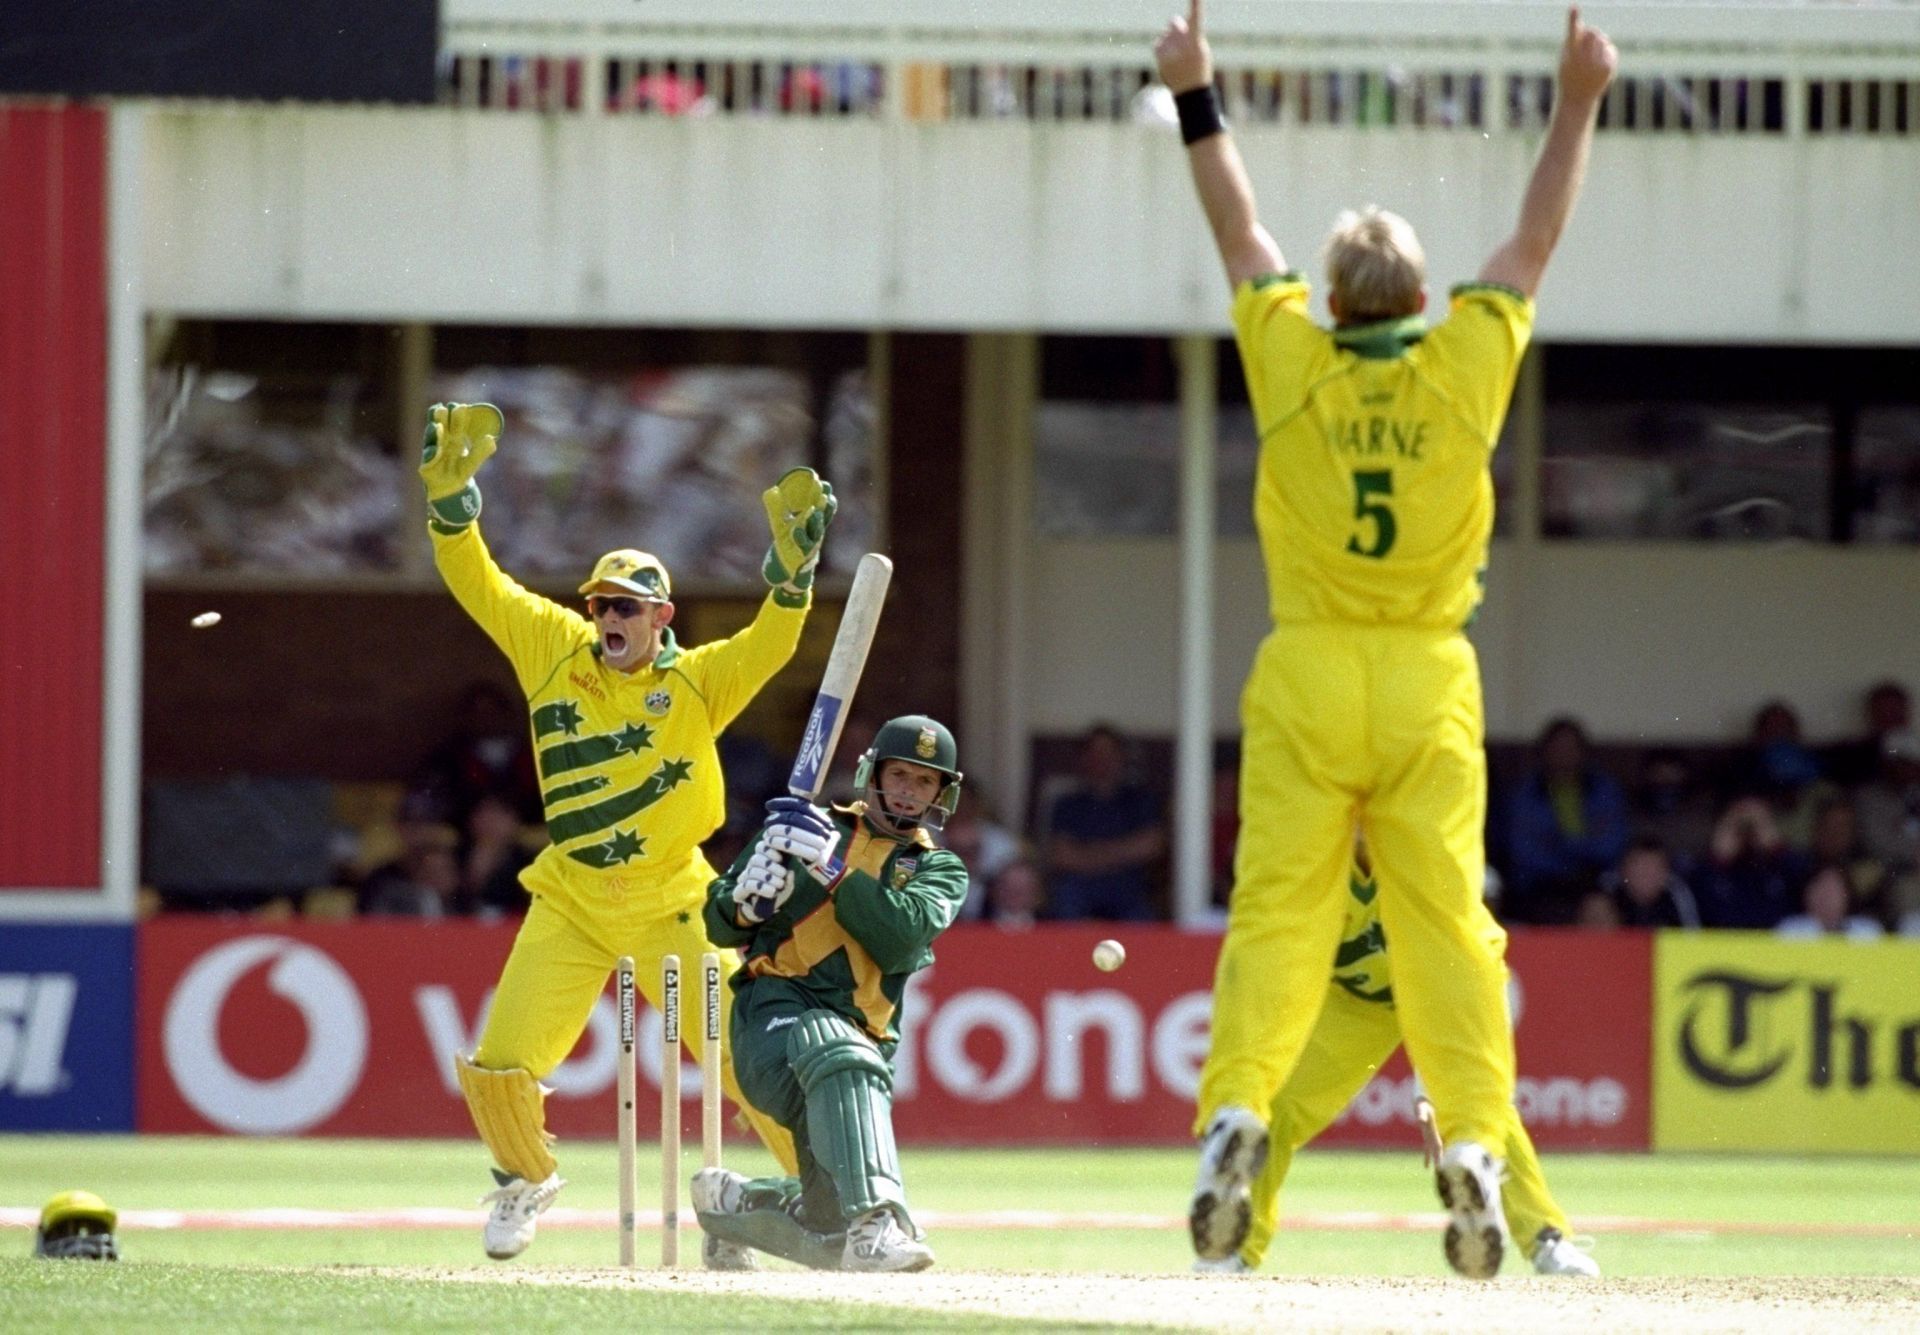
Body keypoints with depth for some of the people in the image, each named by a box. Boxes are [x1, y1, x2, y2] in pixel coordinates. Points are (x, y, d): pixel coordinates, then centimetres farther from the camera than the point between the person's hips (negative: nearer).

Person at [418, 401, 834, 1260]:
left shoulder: (696, 683, -4)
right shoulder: (554, 650, 1)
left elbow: (771, 644, -19)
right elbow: (476, 583, -1)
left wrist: (791, 570, -35)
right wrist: (452, 498, -14)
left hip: (669, 906, -2)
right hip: (568, 903, 2)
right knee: (499, 1069, -5)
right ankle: (527, 1180, 26)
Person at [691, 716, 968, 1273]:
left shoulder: (941, 870, 16)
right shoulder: (813, 828, 15)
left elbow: (899, 941, -6)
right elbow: (721, 927, 13)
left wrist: (834, 868, -16)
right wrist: (748, 898, -10)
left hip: (866, 1036, 3)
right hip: (775, 1013, -3)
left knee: (834, 1234, -4)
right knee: (843, 1058, -41)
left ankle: (730, 1203, 26)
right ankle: (875, 1221, -56)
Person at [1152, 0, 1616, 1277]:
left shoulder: (1292, 360, -2)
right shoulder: (1465, 364, -2)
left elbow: (1241, 230, 9)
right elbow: (1538, 237, 9)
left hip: (1307, 679, 0)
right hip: (1429, 686, 0)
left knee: (1273, 914, -2)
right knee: (1446, 921, -1)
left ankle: (1237, 1103, -19)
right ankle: (1474, 1139, -11)